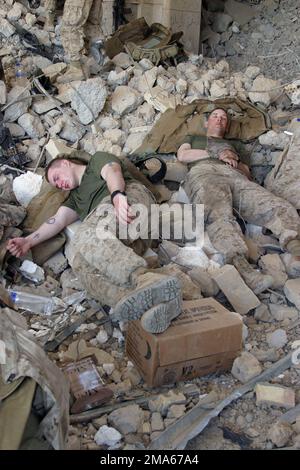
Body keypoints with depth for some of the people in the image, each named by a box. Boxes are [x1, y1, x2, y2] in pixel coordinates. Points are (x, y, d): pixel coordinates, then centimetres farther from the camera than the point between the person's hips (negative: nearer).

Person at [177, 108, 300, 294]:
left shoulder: (231, 145, 45)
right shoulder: (194, 138, 40)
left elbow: (246, 172, 32)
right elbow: (182, 156, 17)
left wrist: (235, 160, 9)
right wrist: (216, 154, 12)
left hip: (234, 176, 4)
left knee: (280, 207, -28)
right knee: (219, 214, -41)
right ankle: (242, 267, -64)